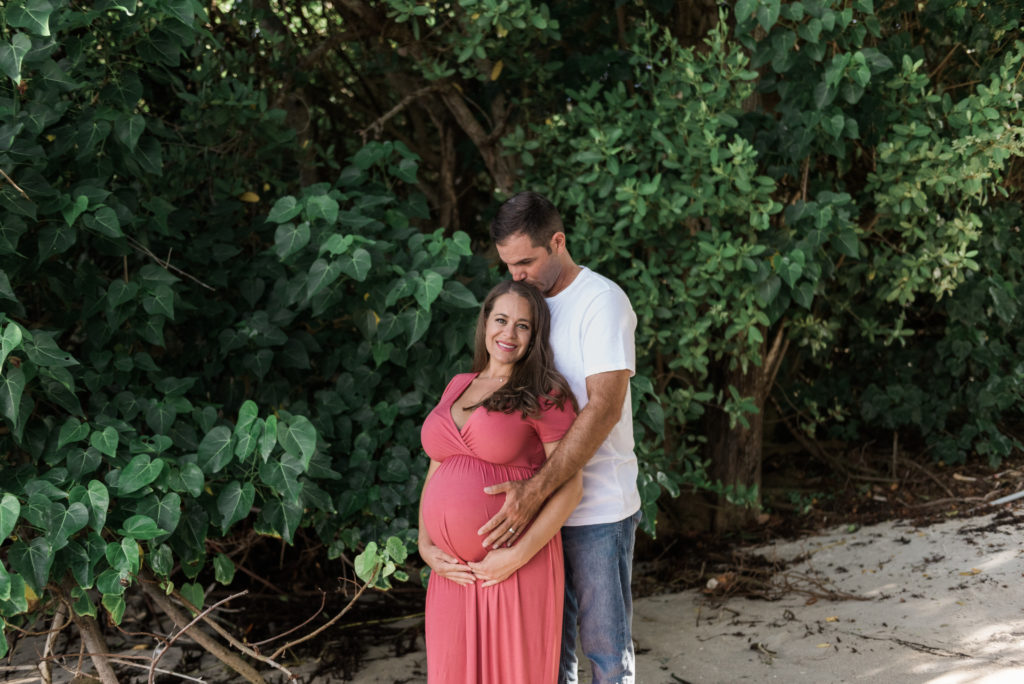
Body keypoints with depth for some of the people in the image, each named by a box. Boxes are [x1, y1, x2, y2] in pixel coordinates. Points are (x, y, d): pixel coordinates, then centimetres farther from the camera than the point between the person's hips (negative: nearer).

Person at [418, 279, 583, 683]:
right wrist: (425, 547, 3)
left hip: (516, 568, -5)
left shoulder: (545, 396, -6)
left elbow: (570, 487, -10)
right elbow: (436, 472, 16)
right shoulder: (458, 387, 13)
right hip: (453, 571, 5)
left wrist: (518, 556, -17)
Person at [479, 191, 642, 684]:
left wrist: (535, 491, -29)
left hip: (598, 511, -6)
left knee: (604, 642, 2)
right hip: (536, 506, 6)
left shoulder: (601, 301, -12)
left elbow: (604, 407, -22)